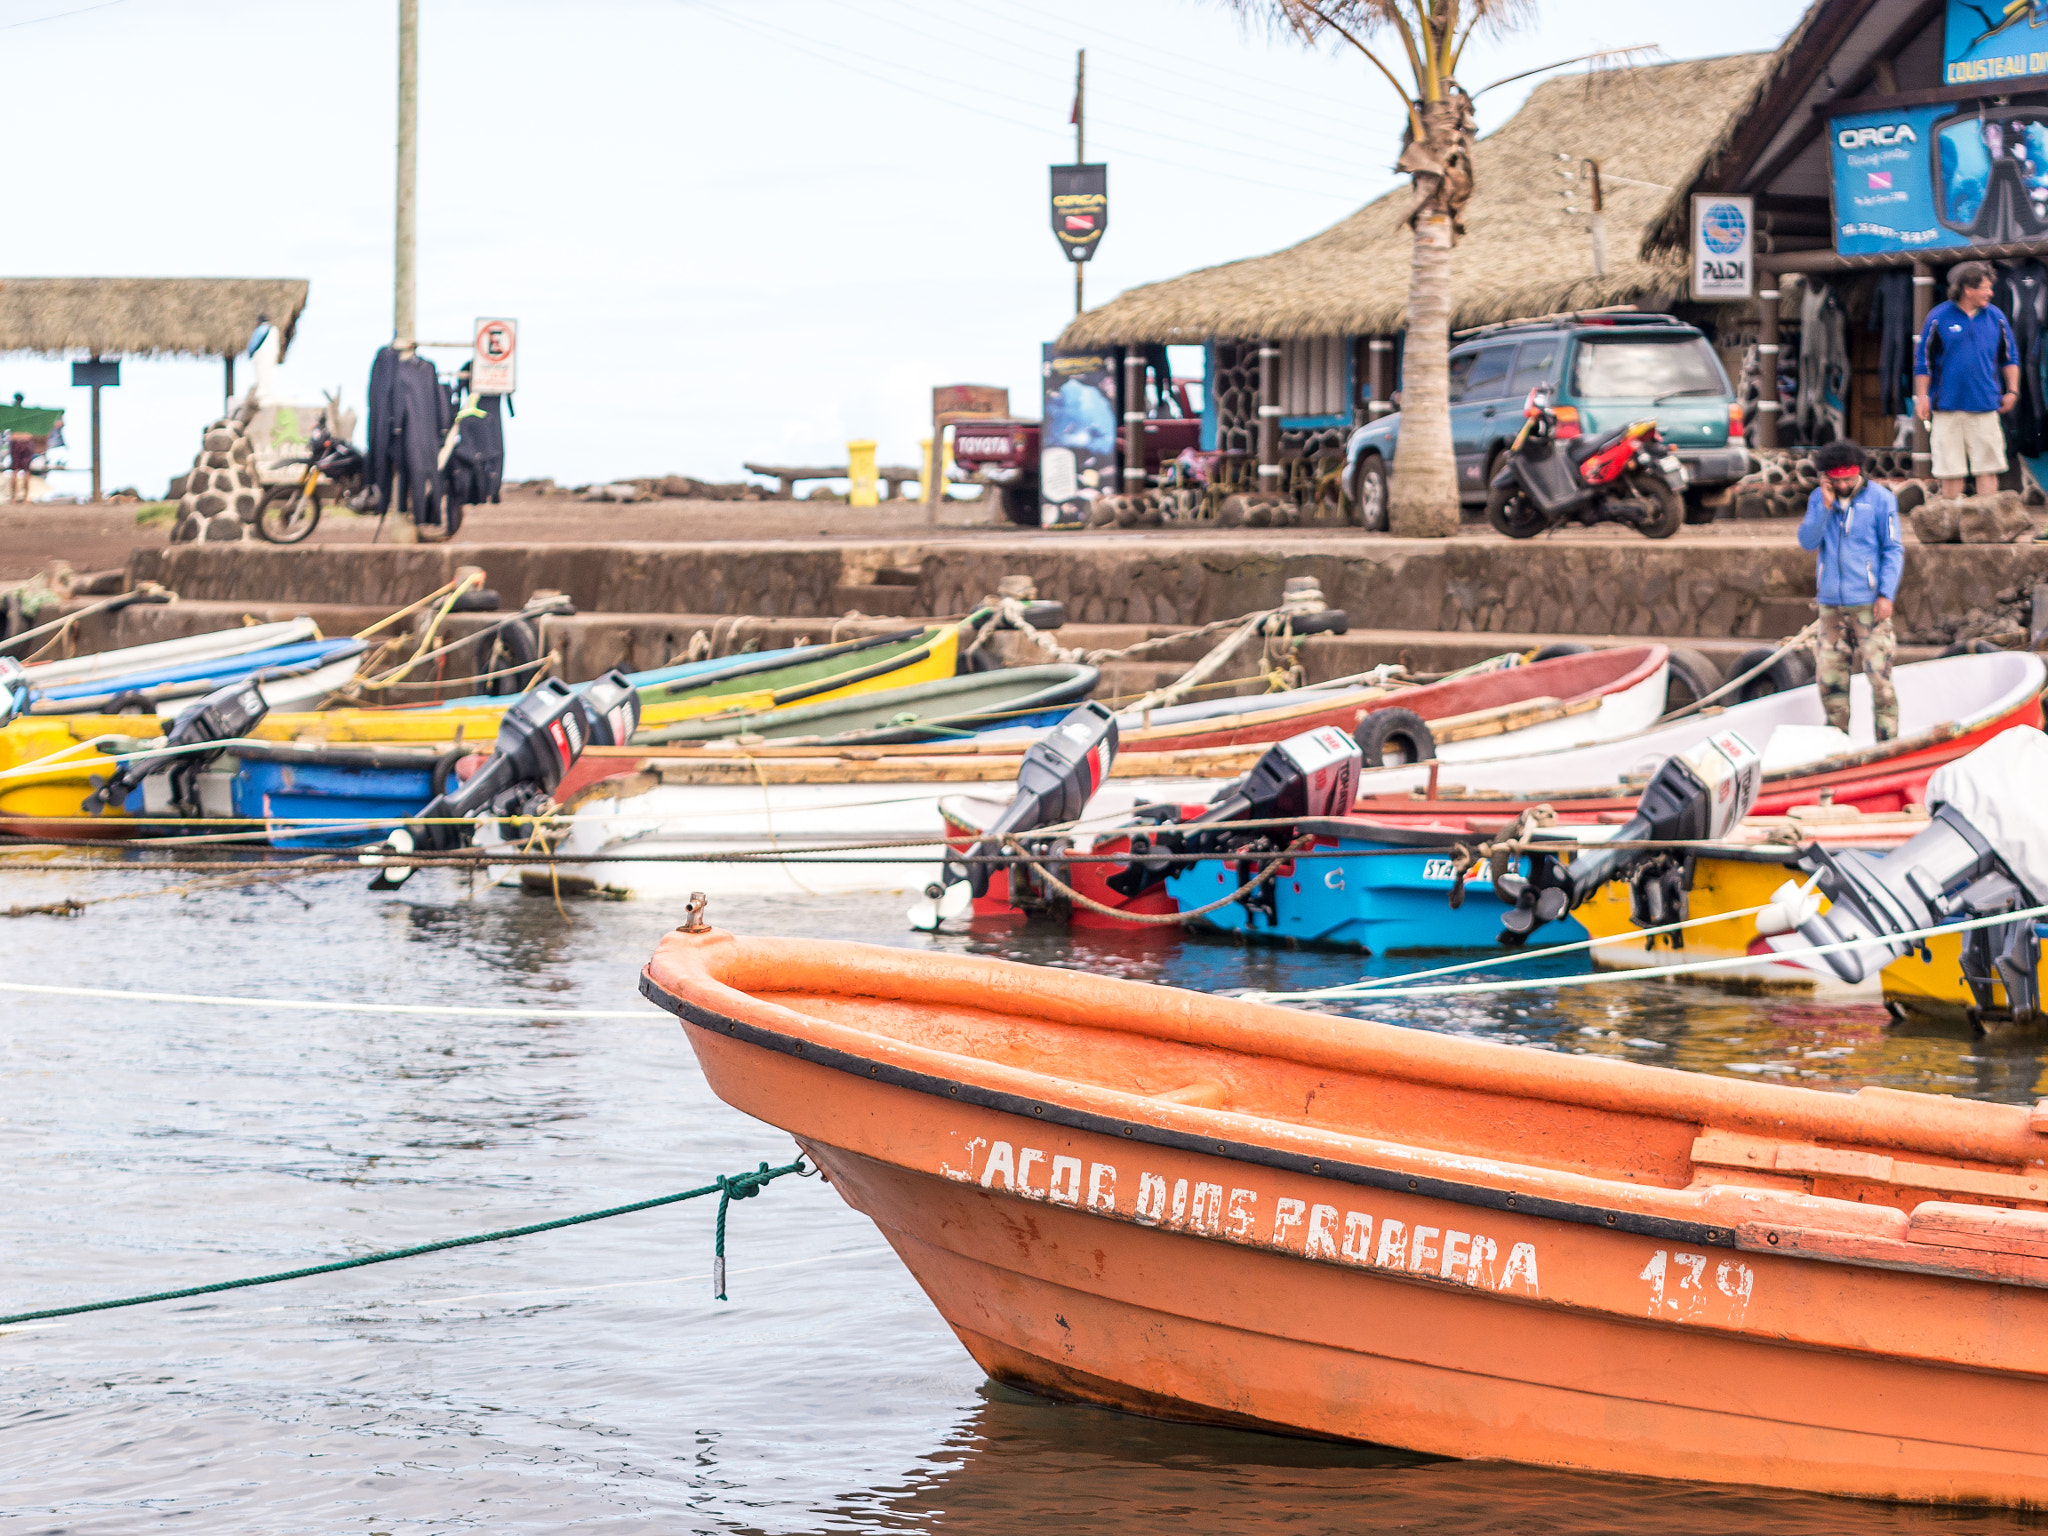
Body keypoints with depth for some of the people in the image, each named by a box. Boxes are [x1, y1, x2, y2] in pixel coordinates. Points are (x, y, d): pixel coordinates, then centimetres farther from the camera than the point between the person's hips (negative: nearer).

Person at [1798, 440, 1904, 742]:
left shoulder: (1880, 499, -3)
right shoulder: (1818, 499, 8)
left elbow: (1894, 550, -2)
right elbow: (1807, 542, -1)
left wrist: (1886, 594, -10)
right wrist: (1825, 506, -13)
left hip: (1869, 604, -4)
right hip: (1831, 604, 4)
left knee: (1879, 675, -10)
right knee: (1830, 675, 5)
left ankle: (1887, 738, -6)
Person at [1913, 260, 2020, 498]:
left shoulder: (1995, 317, 7)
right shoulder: (1939, 318, -2)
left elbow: (2010, 357, 17)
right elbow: (1923, 361, 4)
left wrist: (2012, 391, 9)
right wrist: (1922, 397, -1)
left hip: (1985, 406, 2)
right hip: (1948, 406, -2)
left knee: (1988, 466, -2)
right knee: (1951, 469, 2)